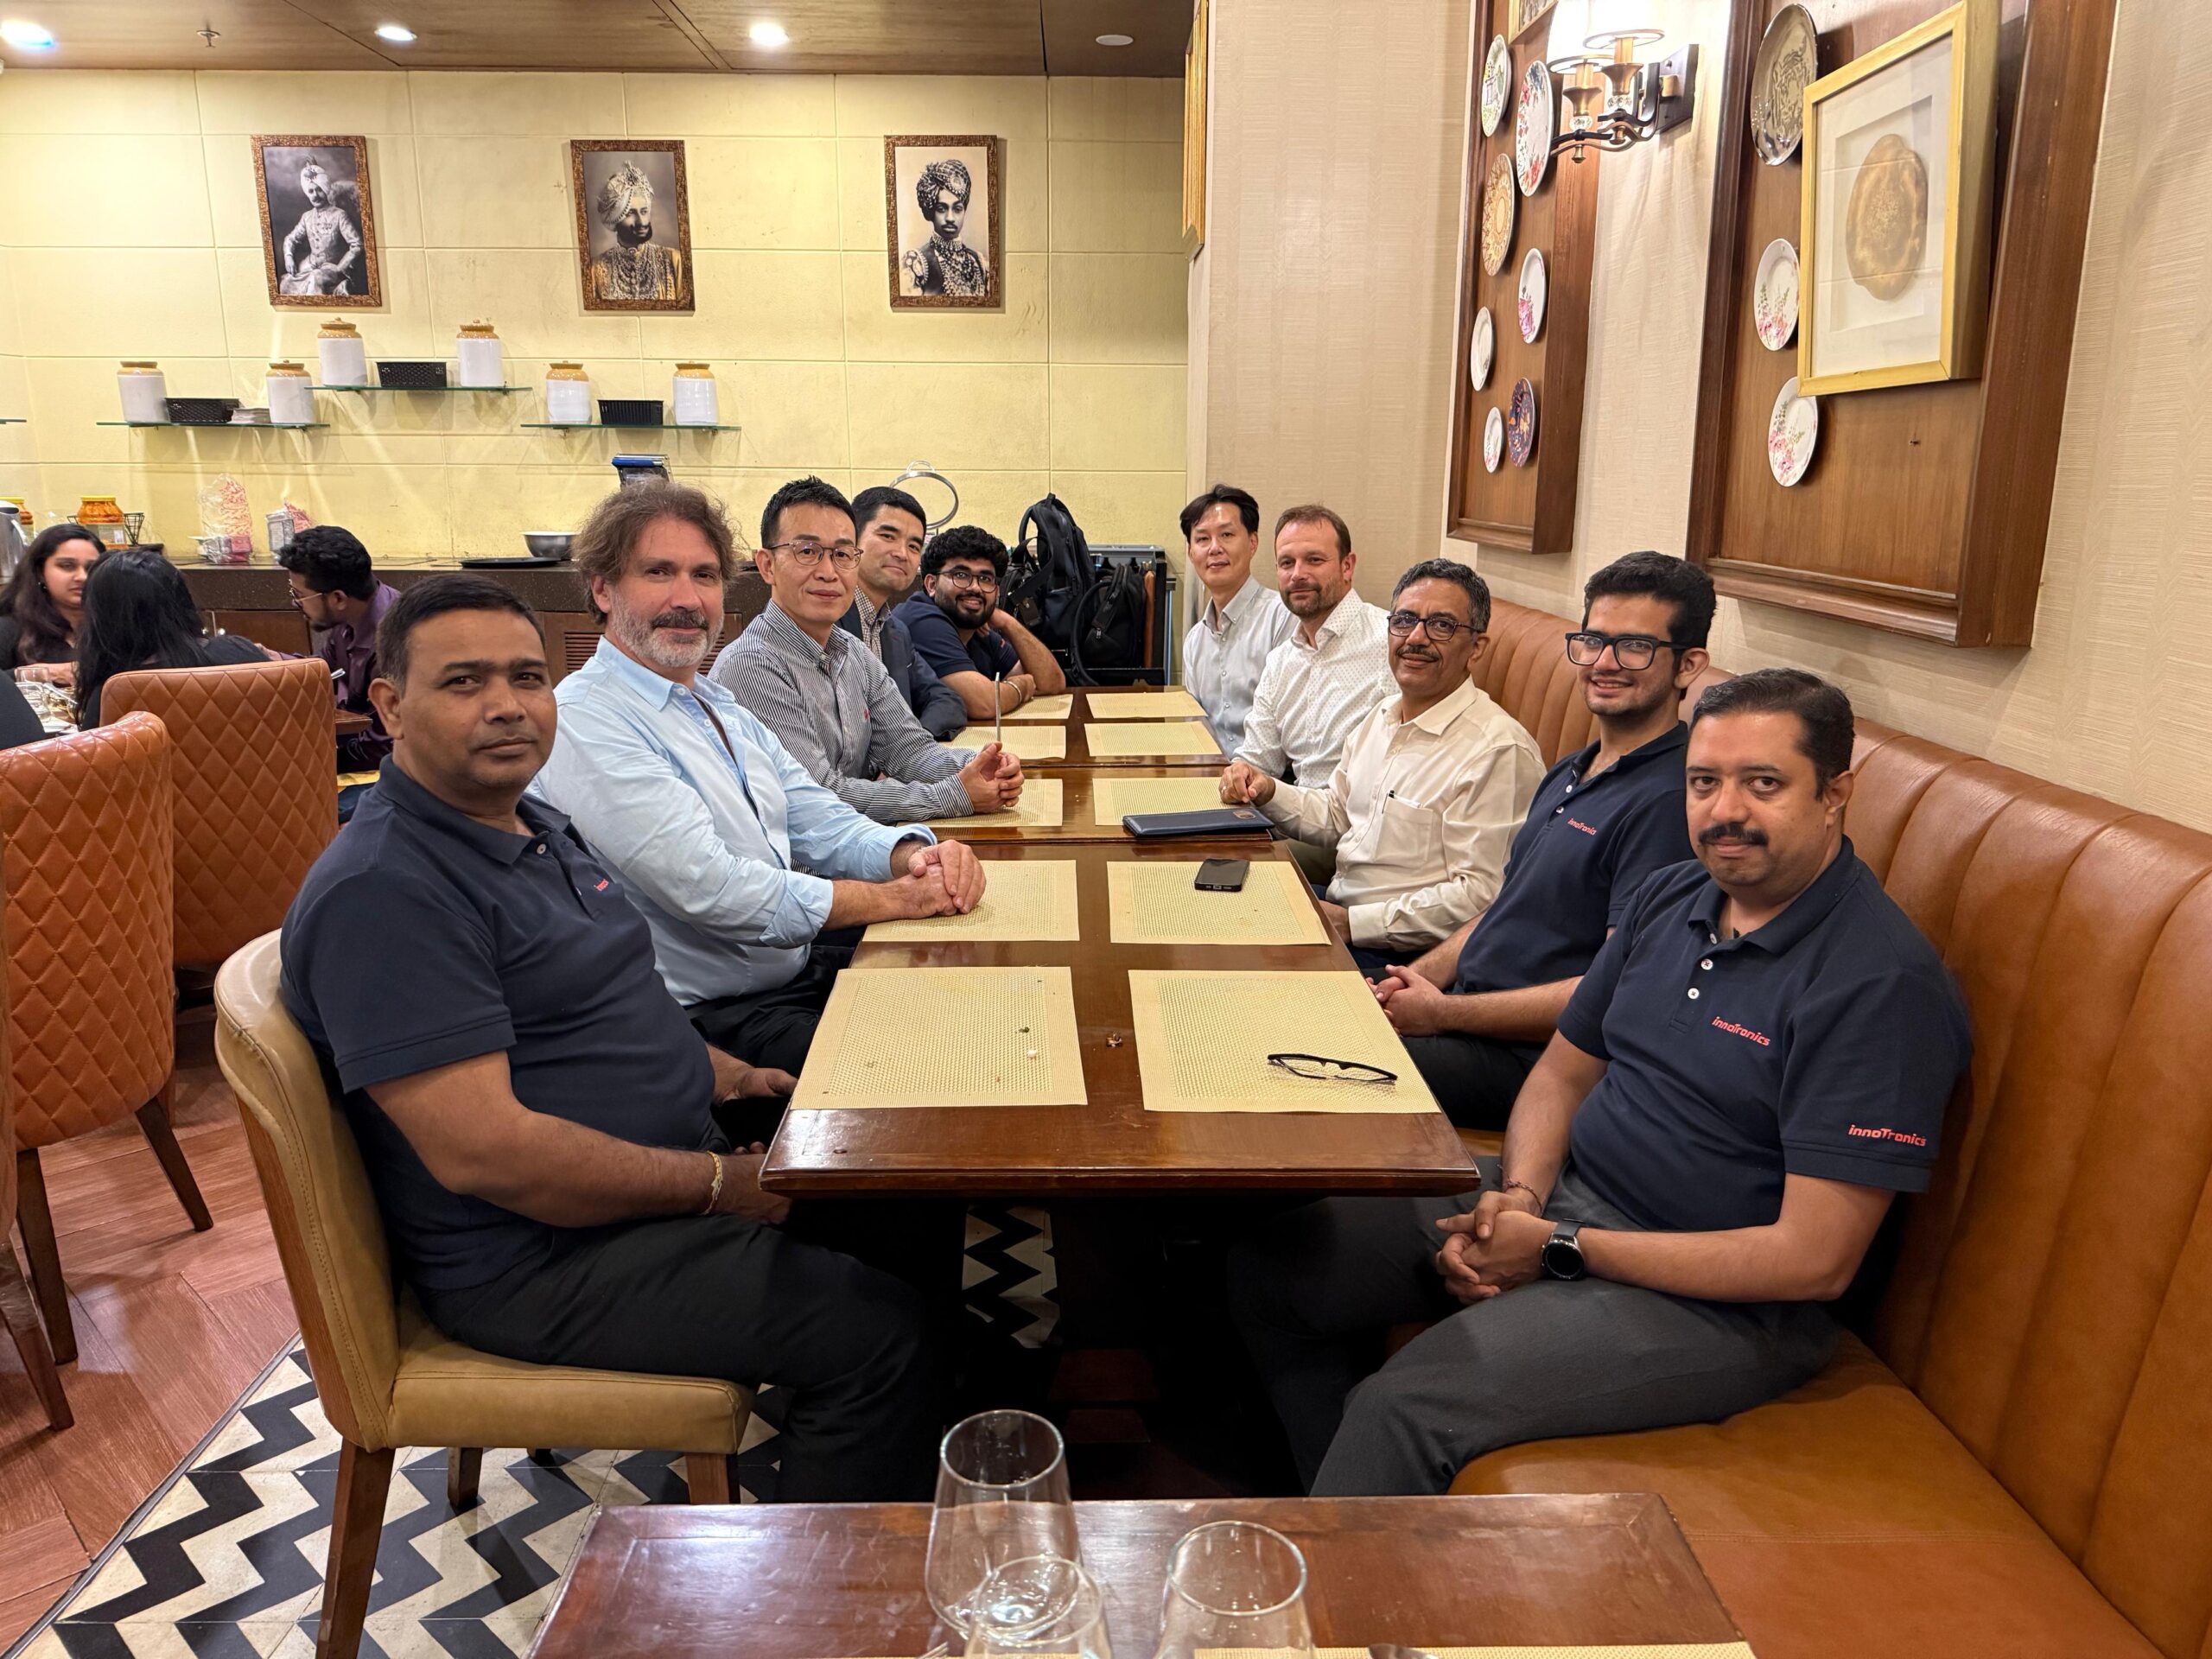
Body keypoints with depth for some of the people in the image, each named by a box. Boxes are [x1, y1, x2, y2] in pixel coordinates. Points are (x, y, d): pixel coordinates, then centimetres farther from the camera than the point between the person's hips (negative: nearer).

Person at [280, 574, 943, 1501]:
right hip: (549, 1259, -10)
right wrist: (721, 1183, -21)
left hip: (670, 1170, 10)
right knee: (879, 1335, -18)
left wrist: (714, 1072, 8)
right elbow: (483, 1150, -28)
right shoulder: (383, 892, -23)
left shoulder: (534, 825, 10)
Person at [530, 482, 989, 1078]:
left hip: (802, 974, 9)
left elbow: (821, 826, 11)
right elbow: (709, 889, -22)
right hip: (708, 1020, -8)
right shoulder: (585, 723, -15)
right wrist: (894, 897, -17)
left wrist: (913, 854, -12)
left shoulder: (721, 707, 15)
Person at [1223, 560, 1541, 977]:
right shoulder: (1383, 717, 10)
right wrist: (1267, 793, 2)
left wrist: (1352, 922, -21)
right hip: (1335, 907, 8)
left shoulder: (1498, 751, -19)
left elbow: (1478, 895, -22)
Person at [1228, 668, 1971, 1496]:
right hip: (1563, 1195, 8)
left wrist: (1562, 1248, -18)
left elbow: (1814, 1260, -21)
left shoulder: (1883, 982, -19)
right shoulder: (1668, 898, 6)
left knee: (1404, 1404, -28)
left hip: (1717, 1302, -8)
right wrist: (1520, 1195, -7)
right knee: (1275, 1260, 1)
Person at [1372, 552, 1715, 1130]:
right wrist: (1417, 978, 3)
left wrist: (1443, 1012, -16)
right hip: (1465, 1006, 9)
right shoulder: (1568, 774, 15)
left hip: (1528, 1057, -9)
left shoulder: (1670, 799, -17)